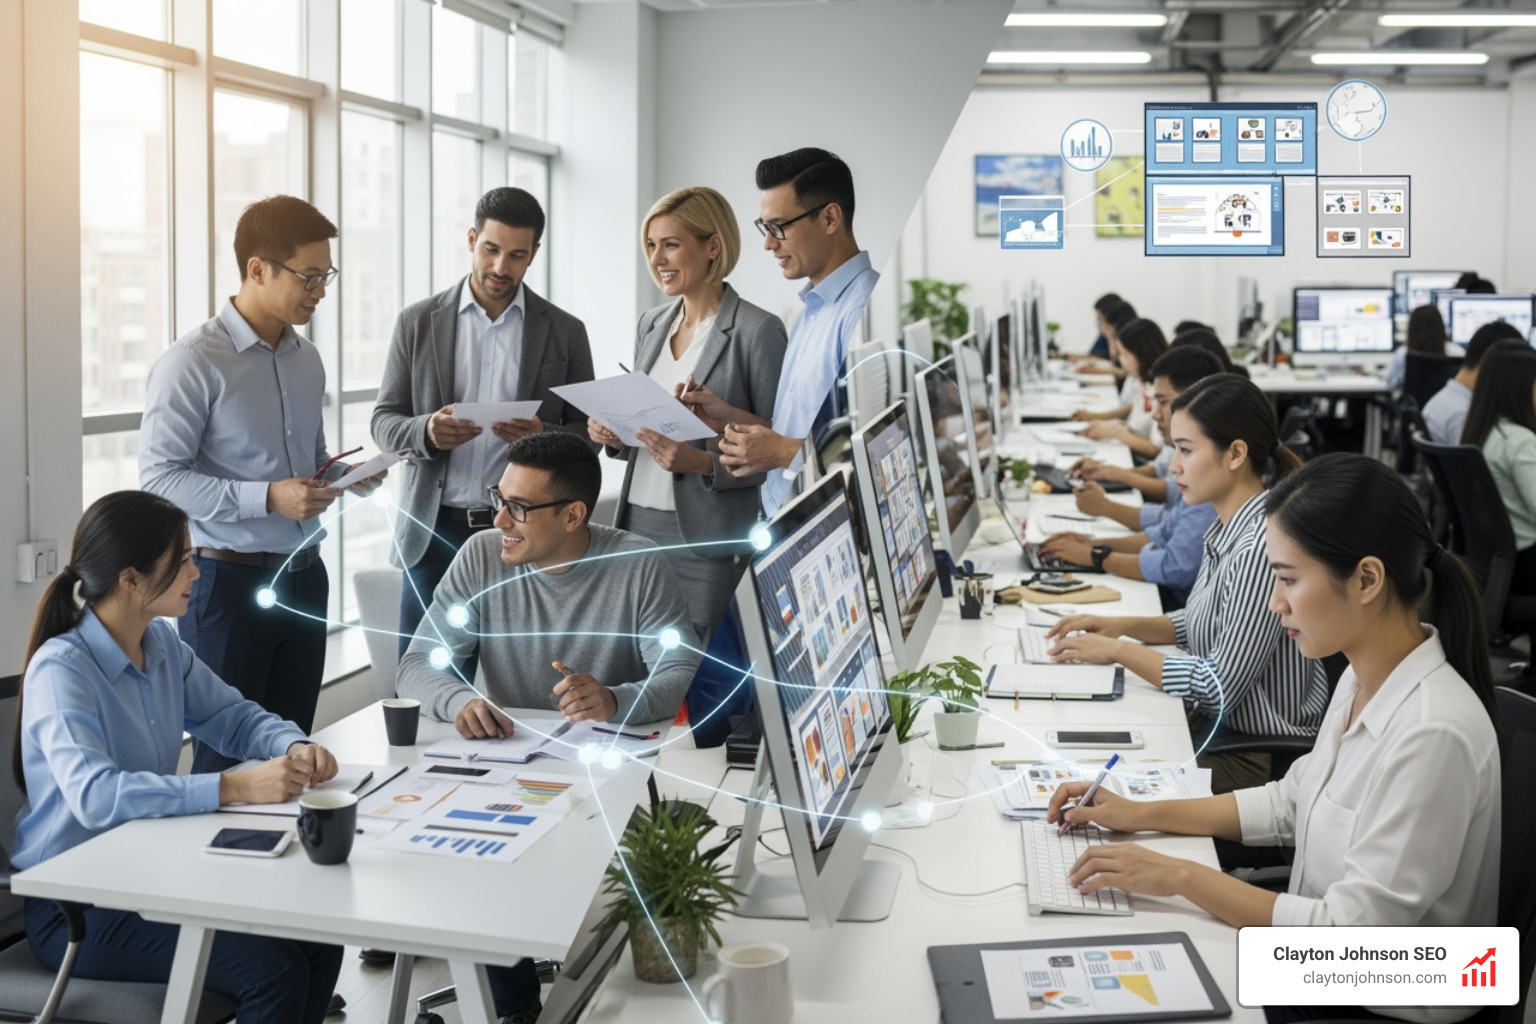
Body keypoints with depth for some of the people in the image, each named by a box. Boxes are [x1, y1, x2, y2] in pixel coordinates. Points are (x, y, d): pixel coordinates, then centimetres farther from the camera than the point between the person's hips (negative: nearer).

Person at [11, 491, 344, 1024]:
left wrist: (296, 747, -11)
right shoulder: (61, 669, -21)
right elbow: (94, 795, -36)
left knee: (320, 942, -9)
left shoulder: (162, 644, 3)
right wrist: (234, 788, -42)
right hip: (76, 909, -7)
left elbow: (233, 715, 12)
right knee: (274, 970, -21)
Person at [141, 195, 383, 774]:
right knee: (227, 760, -1)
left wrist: (344, 477, 2)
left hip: (303, 576, 7)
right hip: (227, 579, -7)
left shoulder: (307, 361, 12)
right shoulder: (193, 363, -11)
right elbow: (159, 478, -16)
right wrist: (267, 498, -24)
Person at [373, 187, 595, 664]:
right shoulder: (418, 322, 6)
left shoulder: (565, 332, 5)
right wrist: (427, 431, -15)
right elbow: (383, 421, 7)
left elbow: (587, 432, 7)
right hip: (435, 531, 1)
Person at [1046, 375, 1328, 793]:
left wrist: (1118, 651, -15)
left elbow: (1220, 687, -23)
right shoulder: (1228, 527, 4)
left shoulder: (1261, 546, -25)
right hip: (1217, 728, 8)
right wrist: (1123, 626, 5)